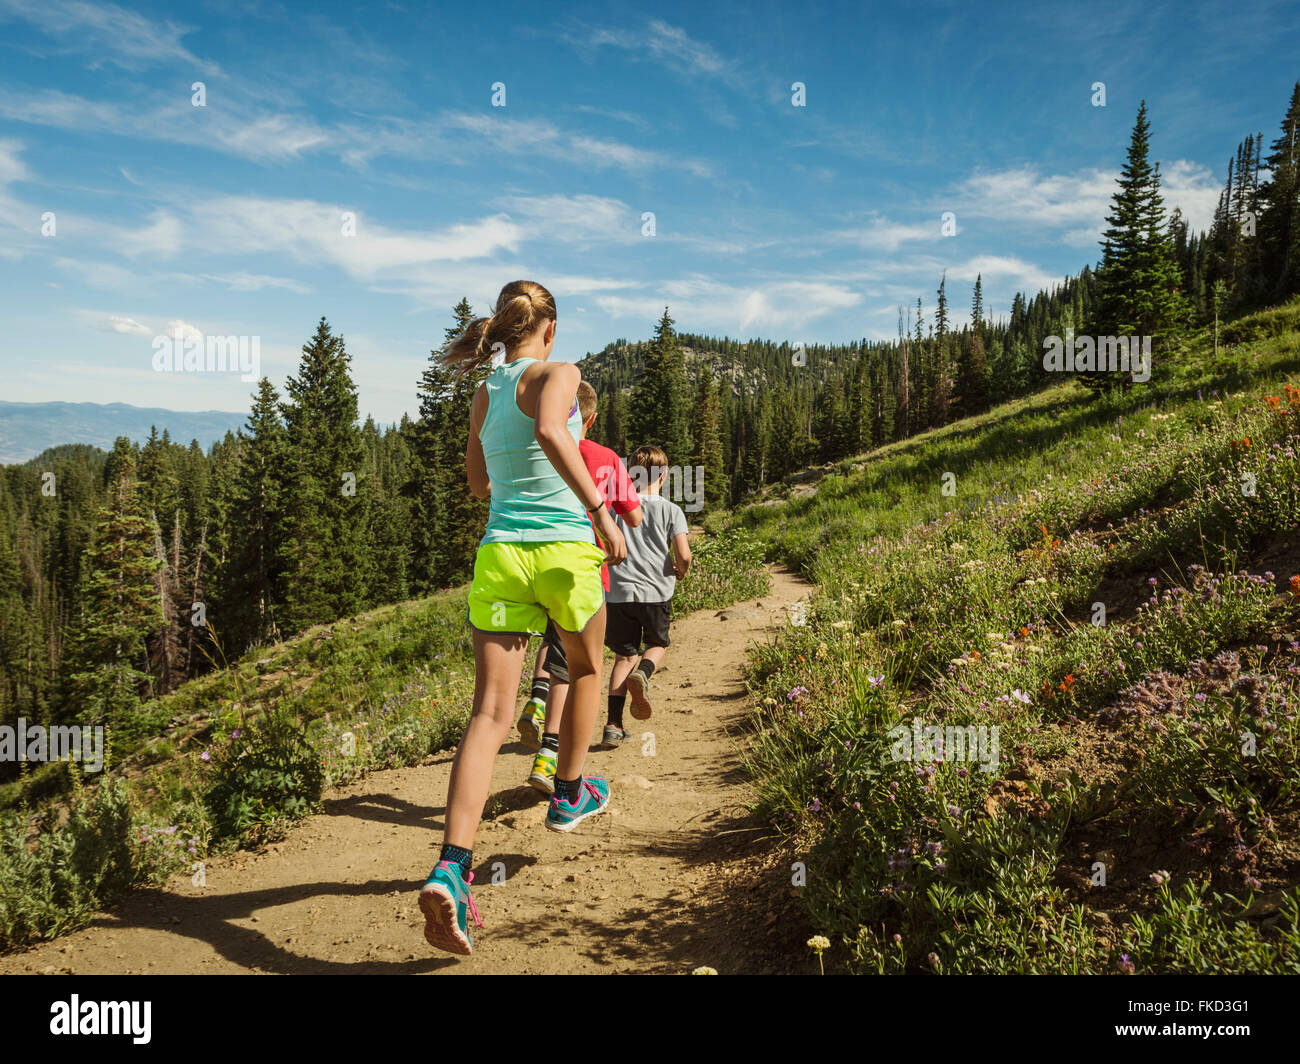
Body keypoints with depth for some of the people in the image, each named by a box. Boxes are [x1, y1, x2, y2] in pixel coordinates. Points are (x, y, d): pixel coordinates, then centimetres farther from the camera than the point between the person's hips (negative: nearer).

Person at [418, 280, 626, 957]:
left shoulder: (484, 395, 16)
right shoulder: (557, 374, -2)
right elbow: (549, 431, -24)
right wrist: (598, 510, -23)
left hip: (499, 551, 4)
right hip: (564, 549, -4)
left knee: (490, 713, -3)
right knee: (586, 668, 25)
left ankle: (451, 868, -17)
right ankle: (569, 795, 39)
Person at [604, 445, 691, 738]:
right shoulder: (671, 510, -2)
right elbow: (684, 555, -10)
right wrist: (680, 572, 11)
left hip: (619, 592, 2)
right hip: (656, 592, -1)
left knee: (624, 655, 10)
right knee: (658, 644, 22)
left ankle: (614, 724, 3)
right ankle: (642, 674, -11)